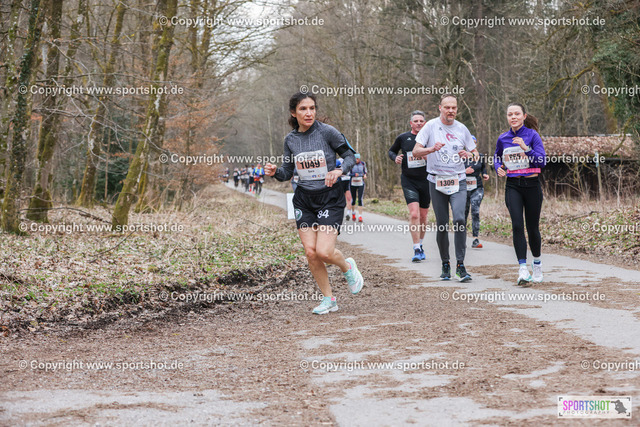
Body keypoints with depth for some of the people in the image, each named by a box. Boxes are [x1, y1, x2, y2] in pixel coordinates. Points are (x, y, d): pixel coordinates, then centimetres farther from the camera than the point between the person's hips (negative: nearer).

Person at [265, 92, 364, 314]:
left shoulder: (327, 131, -10)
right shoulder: (290, 139, 3)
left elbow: (350, 156, -3)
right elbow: (288, 172, 12)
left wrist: (339, 170, -23)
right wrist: (275, 172, -10)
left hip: (330, 197, -4)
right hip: (304, 199, 4)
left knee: (324, 252, -14)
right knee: (310, 252, -3)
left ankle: (347, 267, 21)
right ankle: (328, 299, 14)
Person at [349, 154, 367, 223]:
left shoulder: (363, 164, 0)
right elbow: (348, 174, -10)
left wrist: (365, 175, -3)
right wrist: (354, 174, -27)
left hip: (361, 184, 1)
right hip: (353, 184, 0)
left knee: (360, 199, -12)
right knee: (353, 199, 10)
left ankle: (360, 216, -14)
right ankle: (353, 213, 37)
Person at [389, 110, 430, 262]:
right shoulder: (403, 138, 1)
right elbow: (391, 151, 17)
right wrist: (395, 157, -4)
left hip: (426, 181, 2)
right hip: (408, 181, -2)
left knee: (423, 217, 10)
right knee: (414, 214, -16)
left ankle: (420, 245, 30)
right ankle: (416, 250, -12)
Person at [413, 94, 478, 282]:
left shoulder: (462, 129, 8)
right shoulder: (431, 126, 1)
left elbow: (476, 153, 16)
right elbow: (416, 151, -4)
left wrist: (468, 154, -7)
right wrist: (432, 149, -23)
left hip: (458, 182, 1)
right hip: (437, 182, 0)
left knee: (459, 219, -18)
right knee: (442, 225, 3)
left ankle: (460, 266, -15)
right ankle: (445, 265, 18)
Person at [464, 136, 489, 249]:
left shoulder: (481, 157, 8)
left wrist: (485, 175, 4)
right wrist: (464, 171, -18)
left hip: (477, 189, 1)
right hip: (464, 189, -1)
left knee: (475, 212, -17)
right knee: (463, 214, 8)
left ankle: (476, 240, -19)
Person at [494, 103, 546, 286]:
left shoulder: (532, 135, -3)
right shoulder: (503, 139, 7)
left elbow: (543, 161, -10)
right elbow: (497, 158, 24)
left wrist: (526, 148, -23)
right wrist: (499, 168, 2)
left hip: (531, 185, -2)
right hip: (512, 186, 2)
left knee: (533, 227, 6)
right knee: (517, 226, -13)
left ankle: (537, 263, 30)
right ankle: (523, 269, -16)